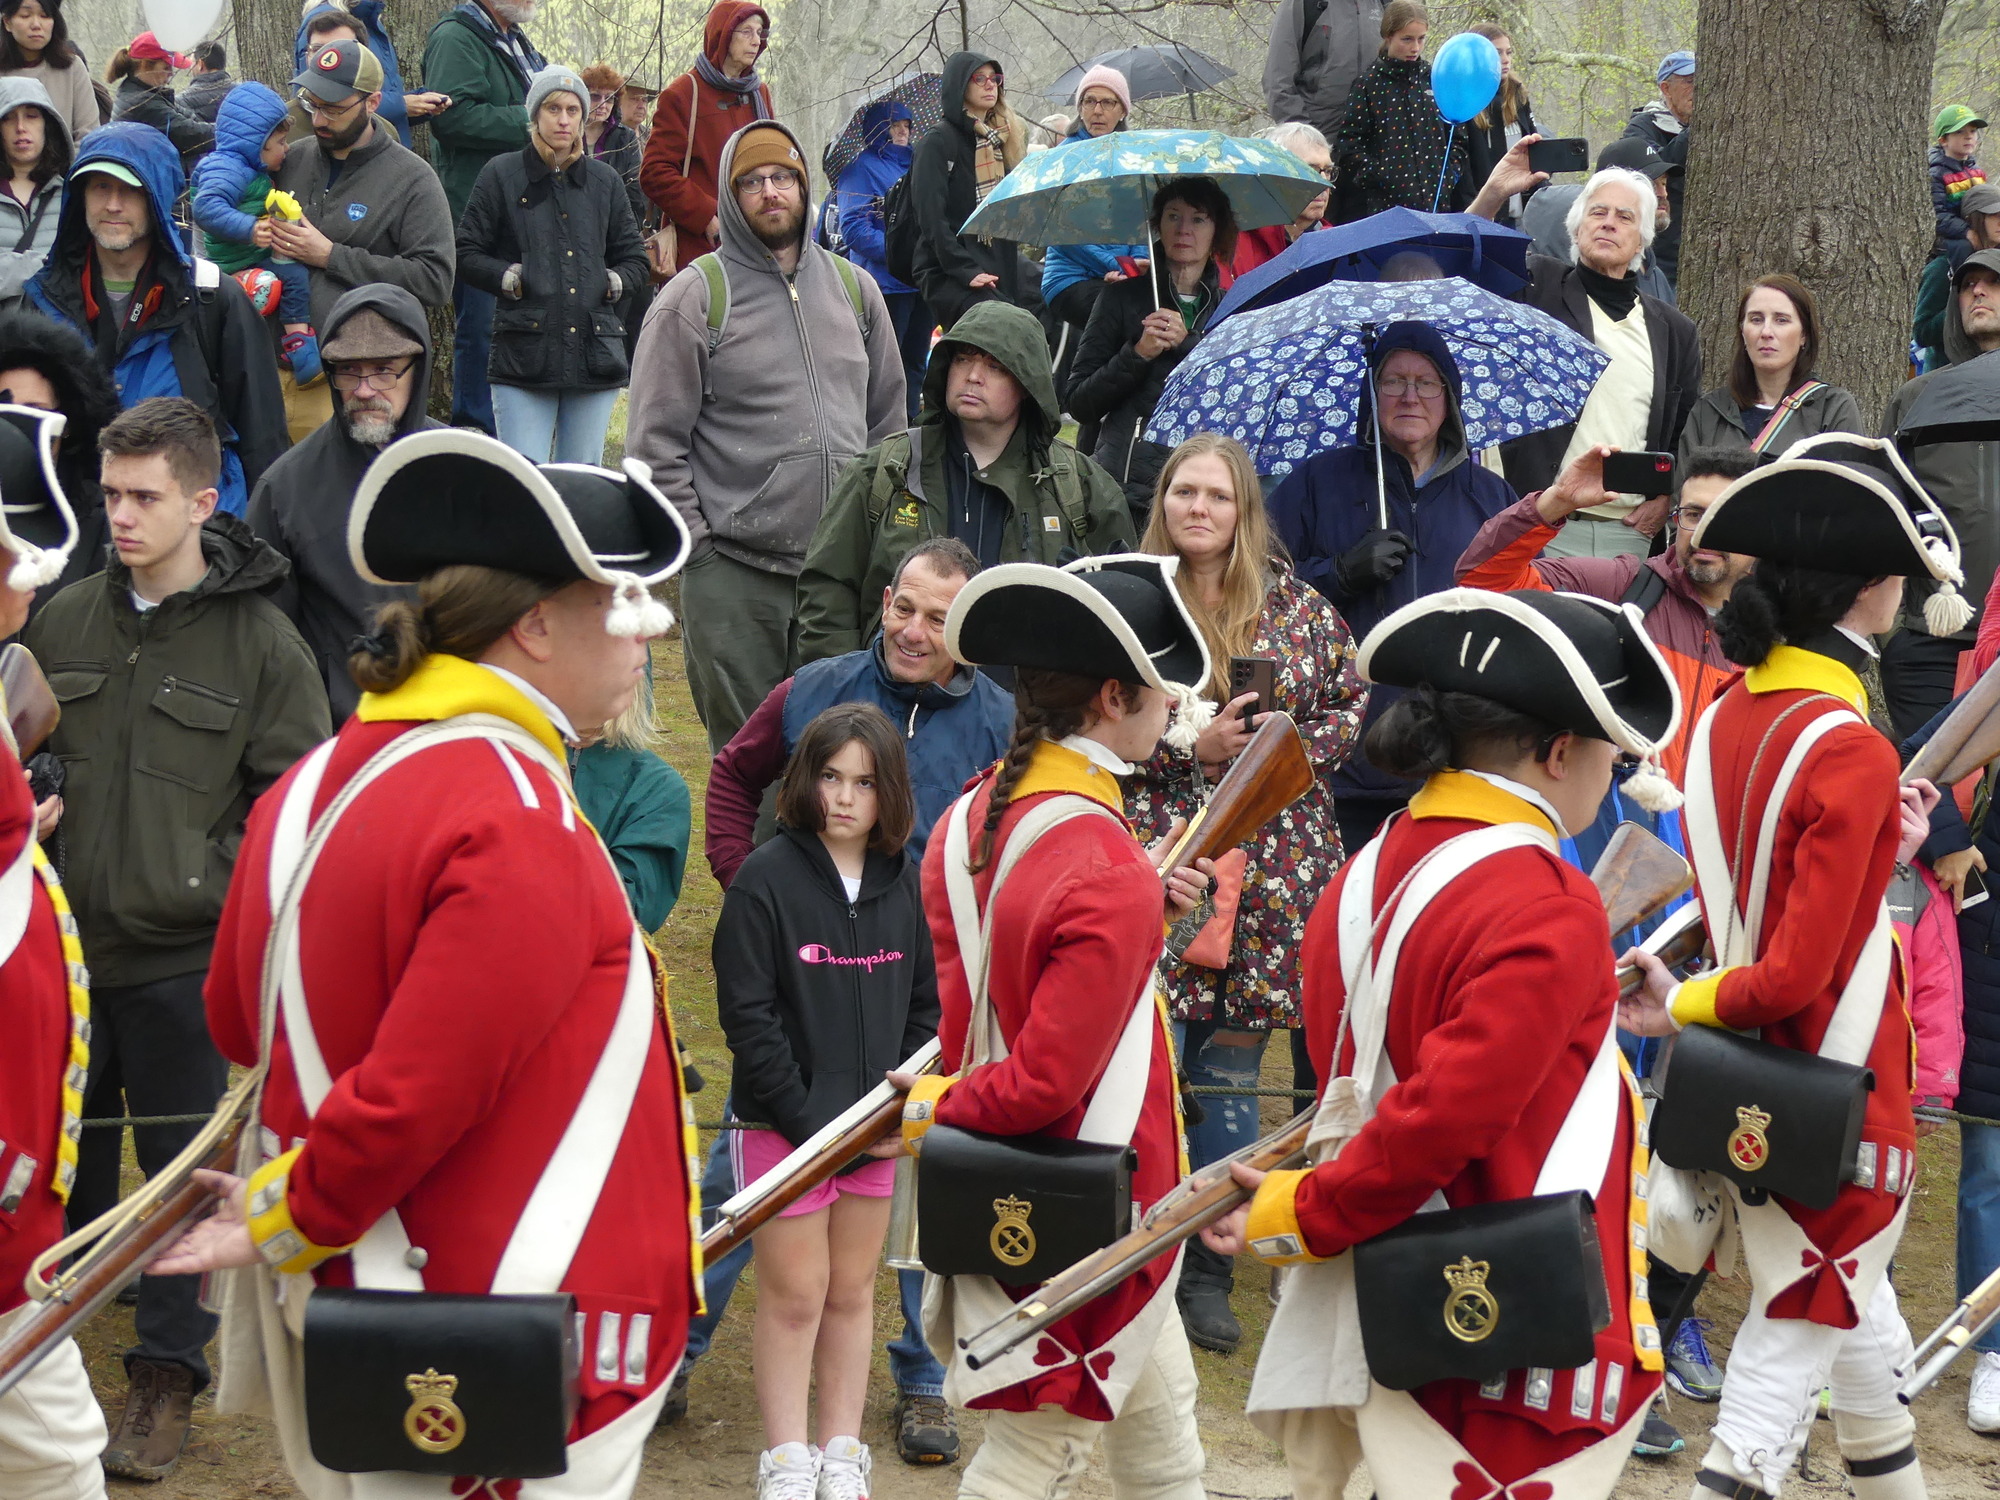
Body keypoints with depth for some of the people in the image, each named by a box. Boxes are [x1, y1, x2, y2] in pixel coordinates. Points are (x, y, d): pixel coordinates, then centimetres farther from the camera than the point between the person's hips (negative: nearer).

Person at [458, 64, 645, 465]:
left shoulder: (605, 181, 16)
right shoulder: (501, 176, 7)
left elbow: (635, 258, 24)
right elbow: (467, 254, 5)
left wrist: (613, 282, 5)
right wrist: (510, 278, -8)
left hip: (594, 353, 3)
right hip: (523, 355, -3)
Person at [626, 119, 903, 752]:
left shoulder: (854, 287, 14)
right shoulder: (695, 297, -1)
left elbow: (888, 416, 21)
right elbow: (654, 440, -3)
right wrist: (697, 546, -8)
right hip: (733, 576, -4)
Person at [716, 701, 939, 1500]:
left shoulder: (902, 880, 3)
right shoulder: (766, 878, -11)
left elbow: (923, 1005, 9)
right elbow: (747, 1015, -13)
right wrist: (810, 1119, -15)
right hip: (784, 1125, -4)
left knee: (852, 1291, 12)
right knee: (795, 1294, 3)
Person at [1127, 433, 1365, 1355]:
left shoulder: (1295, 605, 9)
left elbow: (1352, 703, 13)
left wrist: (1293, 739, -6)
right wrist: (1188, 746, -13)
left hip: (1270, 871, 2)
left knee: (1231, 1075, 7)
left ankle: (1208, 1275, 18)